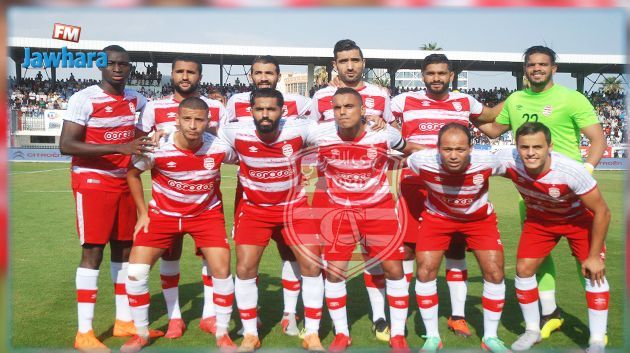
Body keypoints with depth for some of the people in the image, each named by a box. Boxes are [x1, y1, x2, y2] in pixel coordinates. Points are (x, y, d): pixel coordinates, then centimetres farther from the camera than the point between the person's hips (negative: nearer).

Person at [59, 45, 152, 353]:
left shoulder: (136, 100, 8)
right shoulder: (84, 99, -12)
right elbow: (66, 145, -20)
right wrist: (119, 147, -29)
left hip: (125, 182, 6)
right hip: (92, 182, -6)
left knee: (124, 249, 10)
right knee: (93, 251, -5)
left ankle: (124, 321, 22)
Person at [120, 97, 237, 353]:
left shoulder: (220, 148, -19)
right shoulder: (157, 148, -21)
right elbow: (132, 173, -2)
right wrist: (143, 213, -2)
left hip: (206, 214, 0)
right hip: (163, 213, 0)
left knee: (222, 269, -12)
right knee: (135, 271, -8)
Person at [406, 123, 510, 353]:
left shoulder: (487, 161, -32)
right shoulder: (423, 161, -32)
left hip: (479, 218, 0)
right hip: (437, 216, 0)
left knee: (495, 273, -6)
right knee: (425, 271, -10)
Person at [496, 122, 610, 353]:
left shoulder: (571, 170, -40)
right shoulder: (508, 161, -33)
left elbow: (602, 212, -26)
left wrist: (594, 256, -20)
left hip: (579, 217, -2)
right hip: (539, 218, 3)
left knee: (593, 271, -13)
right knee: (523, 269, -4)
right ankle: (532, 331, 16)